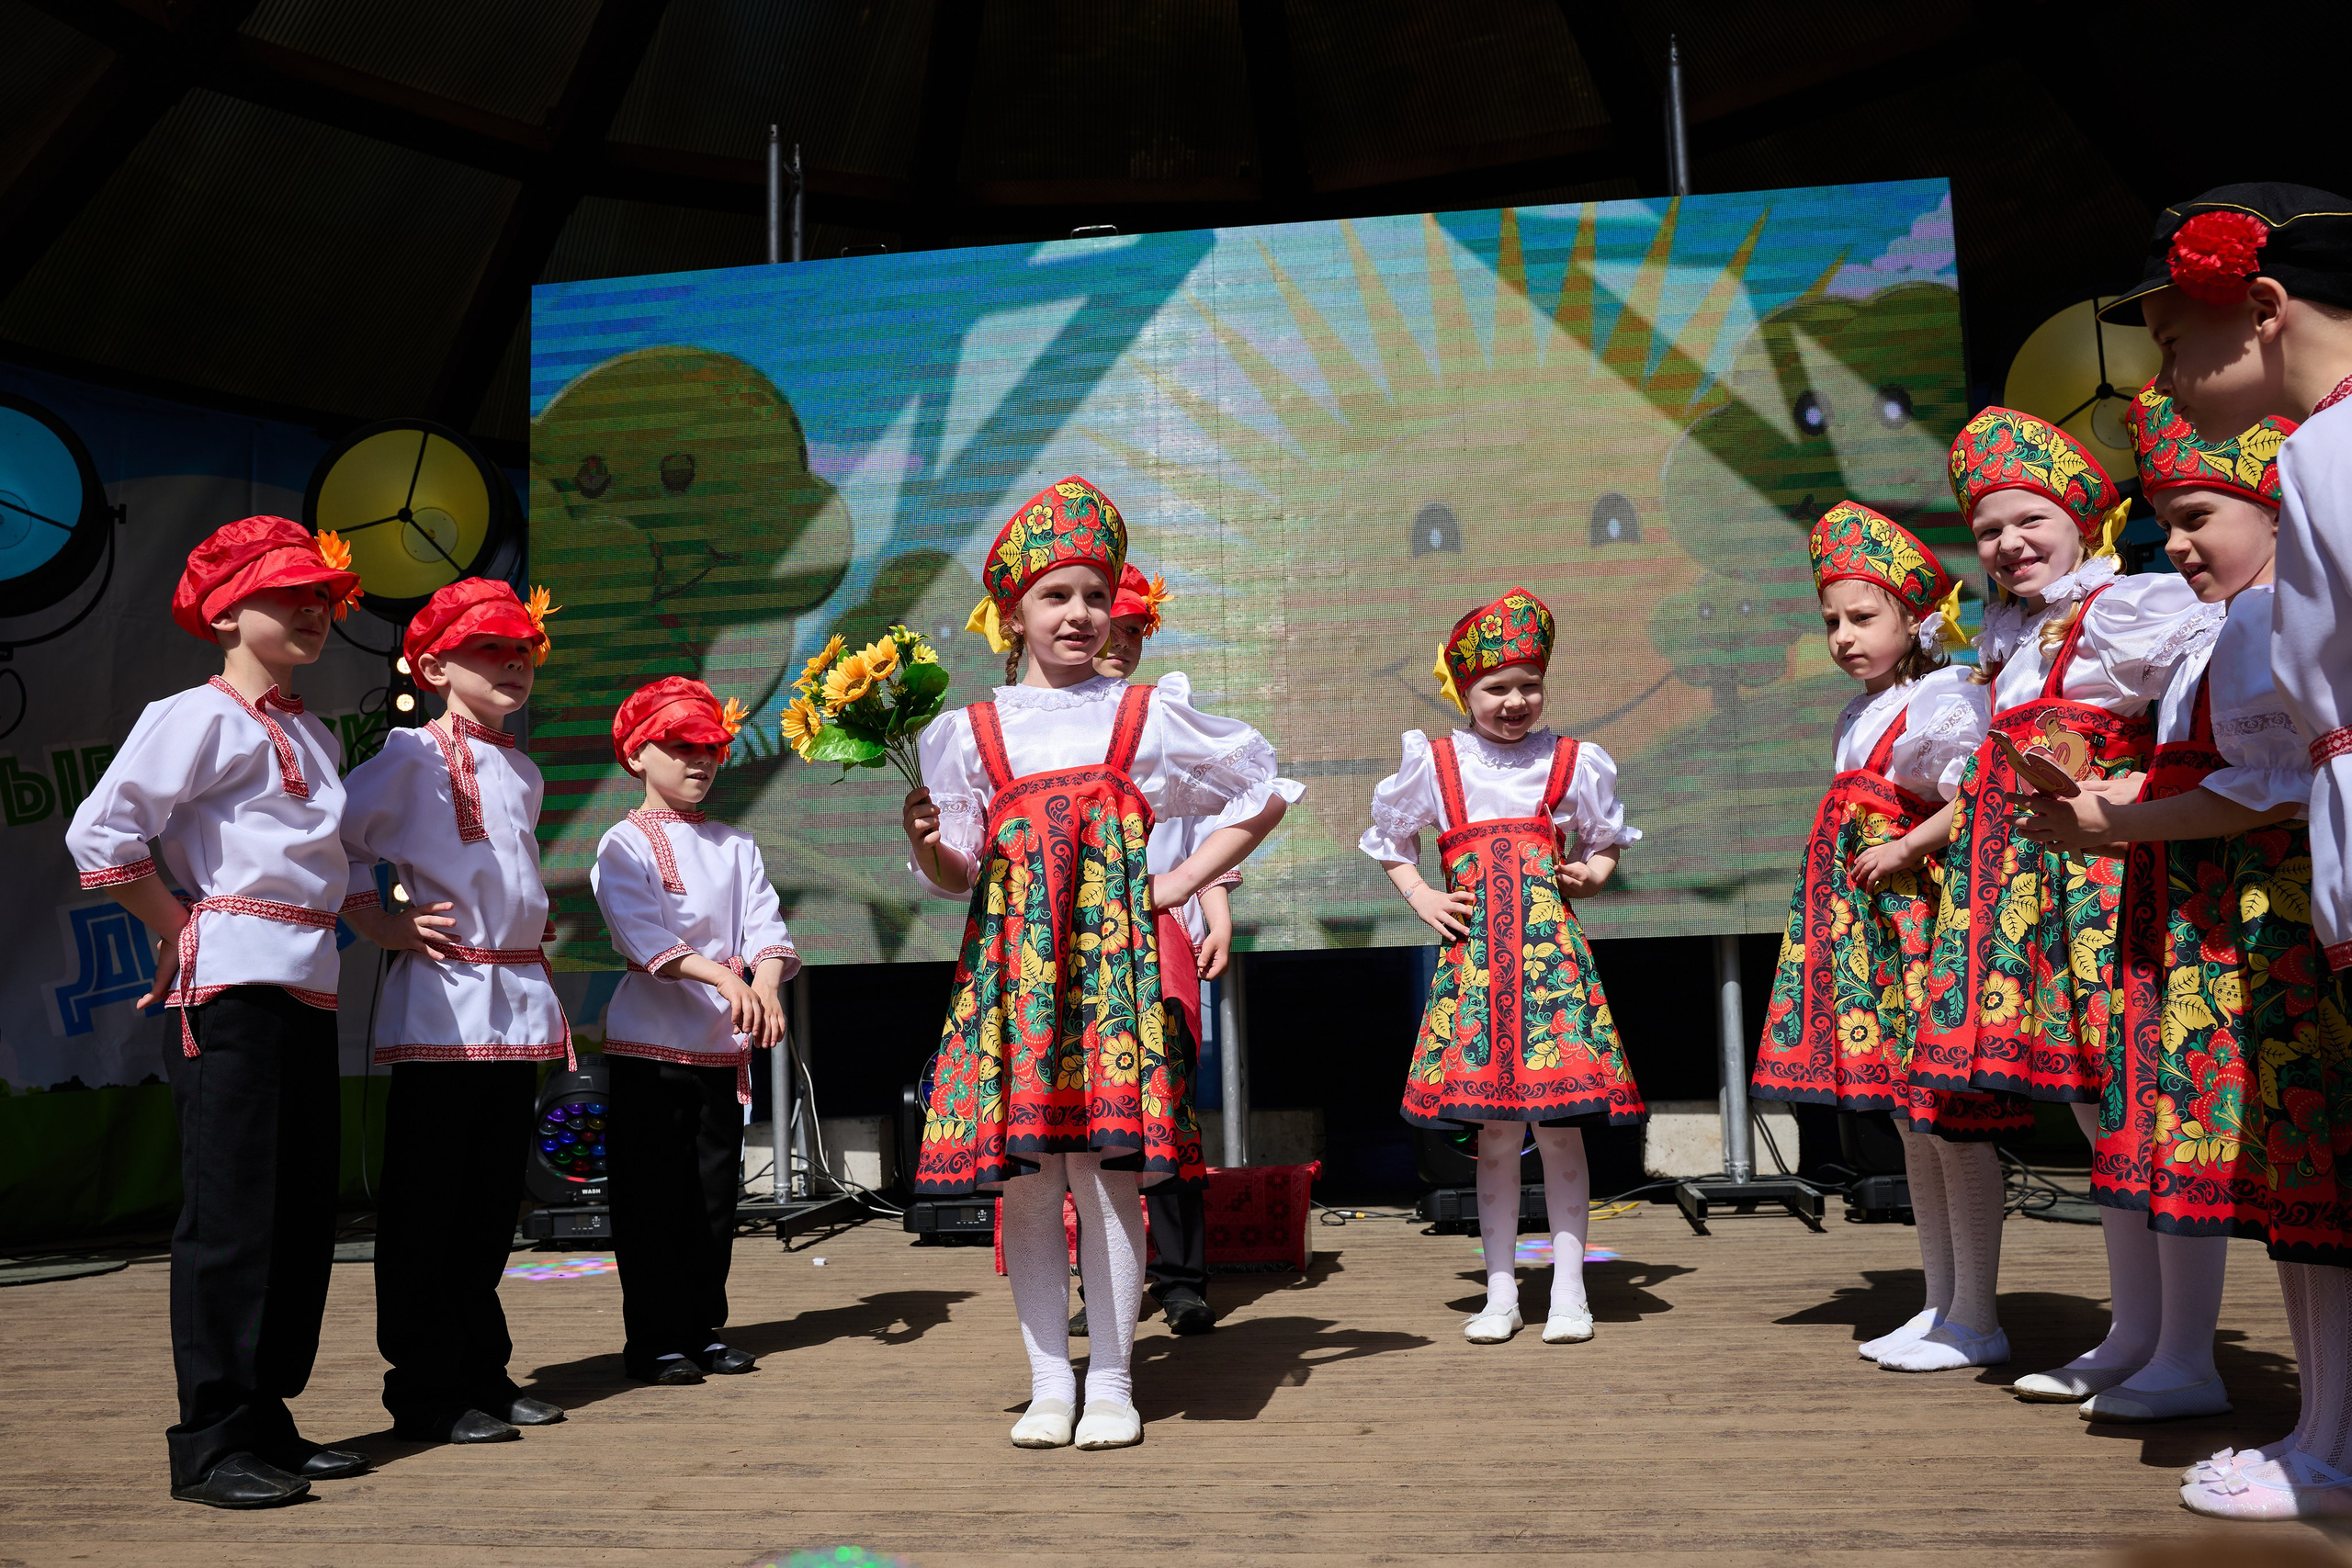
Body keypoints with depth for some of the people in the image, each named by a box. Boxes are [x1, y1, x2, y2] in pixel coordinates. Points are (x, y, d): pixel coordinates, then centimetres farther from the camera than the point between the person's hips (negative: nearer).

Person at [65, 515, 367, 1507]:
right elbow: (98, 835, -12)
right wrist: (181, 931, -6)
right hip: (232, 982, -8)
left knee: (303, 1211, 11)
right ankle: (212, 1445, 5)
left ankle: (267, 1421, 22)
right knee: (231, 1211, -5)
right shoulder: (201, 717, -5)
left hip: (309, 985, 8)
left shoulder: (313, 735, 20)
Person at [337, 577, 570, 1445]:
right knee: (428, 1210, 0)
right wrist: (383, 927, -9)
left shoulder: (523, 771, 17)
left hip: (519, 999, 7)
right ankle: (426, 1394, 9)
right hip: (444, 1005, -7)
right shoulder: (415, 755, -5)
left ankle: (483, 1373, 23)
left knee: (492, 1203, 13)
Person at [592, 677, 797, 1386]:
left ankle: (704, 1328, 22)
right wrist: (721, 977, -30)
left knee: (715, 1191, 10)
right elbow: (644, 935, -17)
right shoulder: (624, 844, -3)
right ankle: (655, 1340, 10)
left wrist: (765, 983, -21)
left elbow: (764, 922, -1)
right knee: (653, 1197, 0)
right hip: (649, 1042, -5)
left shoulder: (735, 844, 12)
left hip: (724, 1045, 5)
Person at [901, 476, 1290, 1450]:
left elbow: (1264, 796, 16)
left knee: (1107, 1168, -2)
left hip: (1116, 951, -1)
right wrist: (926, 844, -11)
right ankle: (1049, 1381, 15)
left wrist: (1182, 883, 7)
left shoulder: (1149, 714, 10)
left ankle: (1111, 1381, 12)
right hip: (1012, 957, 1)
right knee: (1025, 1175, 1)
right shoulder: (970, 732, 11)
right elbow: (955, 875, 11)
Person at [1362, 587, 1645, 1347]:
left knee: (1561, 1126, 0)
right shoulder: (1434, 764, 8)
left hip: (1550, 942, 0)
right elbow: (1389, 841, 21)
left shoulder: (1572, 762, 9)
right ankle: (1501, 1293, 16)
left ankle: (1568, 1290, 12)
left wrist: (1592, 873, 3)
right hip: (1473, 949, 0)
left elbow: (1607, 838, 24)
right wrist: (1420, 898, 6)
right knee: (1493, 1134, 5)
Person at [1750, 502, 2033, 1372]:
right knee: (1912, 1121, 14)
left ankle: (1976, 1311, 7)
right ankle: (1940, 1300, 24)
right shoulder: (1860, 713, 17)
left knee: (1949, 1118, -4)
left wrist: (1904, 849, -17)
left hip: (1925, 914, -9)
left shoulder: (1944, 699, -10)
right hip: (1867, 922, 9)